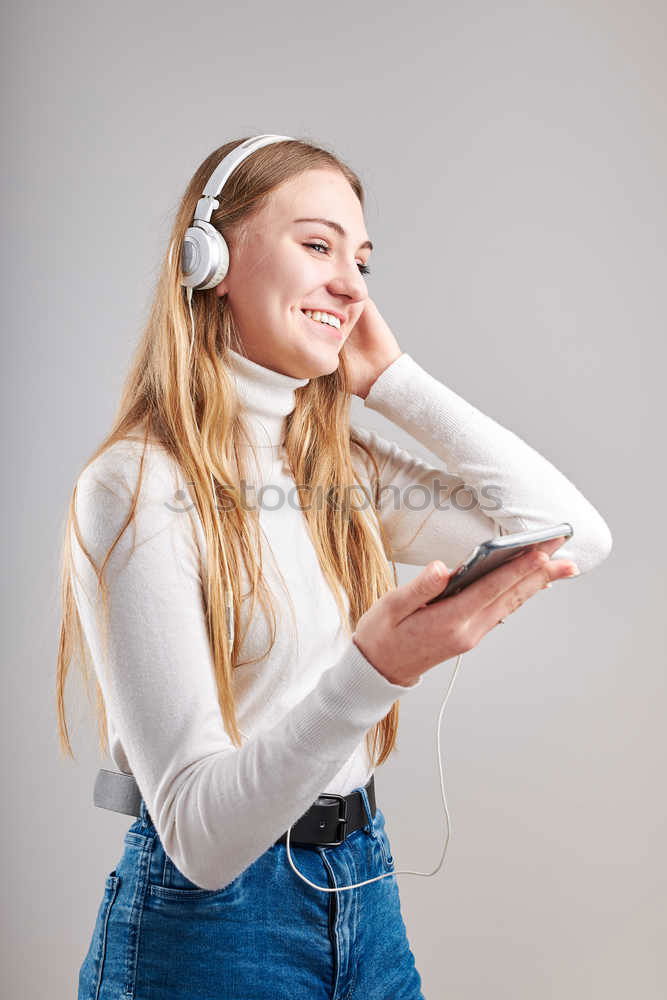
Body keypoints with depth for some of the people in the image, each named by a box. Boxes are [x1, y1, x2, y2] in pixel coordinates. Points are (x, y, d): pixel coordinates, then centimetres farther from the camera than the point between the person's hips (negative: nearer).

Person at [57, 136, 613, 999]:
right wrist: (371, 671, -38)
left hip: (364, 896, 7)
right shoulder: (138, 484, -17)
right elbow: (200, 836, -21)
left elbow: (579, 538, -5)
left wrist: (394, 379, -4)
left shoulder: (346, 472, 4)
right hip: (208, 913, -6)